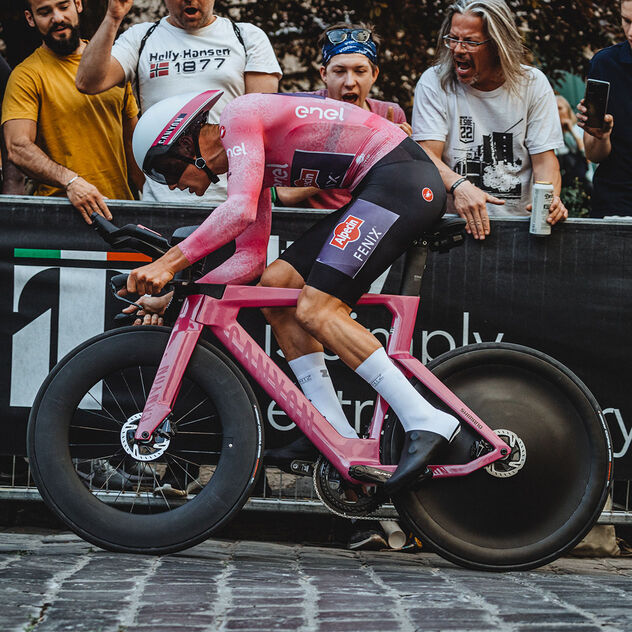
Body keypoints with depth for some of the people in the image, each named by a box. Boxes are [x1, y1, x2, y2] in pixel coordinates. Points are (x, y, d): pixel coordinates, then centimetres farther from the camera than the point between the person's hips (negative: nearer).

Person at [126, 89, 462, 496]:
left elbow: (240, 211, -26)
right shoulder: (244, 160, 19)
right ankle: (339, 436, 3)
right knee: (276, 284, 6)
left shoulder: (240, 116, -10)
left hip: (404, 178, -10)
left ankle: (427, 422, -19)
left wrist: (168, 263, -25)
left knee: (315, 311, -16)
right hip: (378, 191, 10)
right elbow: (249, 259, 16)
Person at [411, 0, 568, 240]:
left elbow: (544, 159, 2)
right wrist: (459, 186, -31)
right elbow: (427, 156, -9)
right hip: (454, 222, -3)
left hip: (519, 220, 3)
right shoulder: (434, 83, 0)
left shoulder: (533, 84, 5)